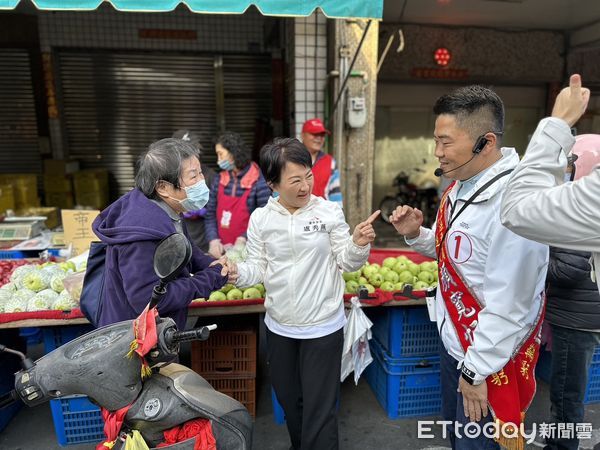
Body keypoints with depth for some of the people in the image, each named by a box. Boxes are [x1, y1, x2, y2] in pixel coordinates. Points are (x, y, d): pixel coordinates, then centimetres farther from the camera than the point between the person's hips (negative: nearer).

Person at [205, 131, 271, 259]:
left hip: (246, 250, -4)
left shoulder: (258, 181, -11)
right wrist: (213, 240, -7)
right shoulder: (219, 180, 5)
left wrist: (243, 239, -19)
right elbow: (210, 215, 7)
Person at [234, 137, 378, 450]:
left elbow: (346, 263, -7)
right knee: (289, 401, 26)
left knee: (319, 410, 9)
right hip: (279, 328, 4)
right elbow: (258, 269, -2)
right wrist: (236, 272, -22)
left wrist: (358, 246, -27)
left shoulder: (330, 212, -11)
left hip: (323, 328, -3)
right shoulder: (260, 219, -6)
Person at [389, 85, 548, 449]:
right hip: (454, 341, 8)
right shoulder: (460, 187, 1)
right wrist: (415, 234, -5)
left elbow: (509, 306, -26)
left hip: (488, 359, -8)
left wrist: (476, 370, -18)